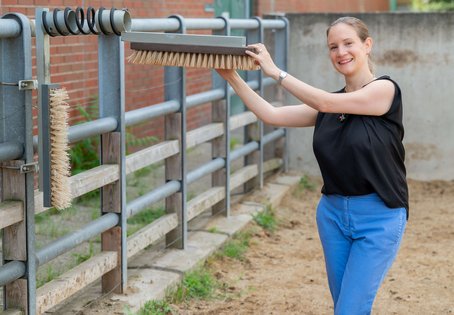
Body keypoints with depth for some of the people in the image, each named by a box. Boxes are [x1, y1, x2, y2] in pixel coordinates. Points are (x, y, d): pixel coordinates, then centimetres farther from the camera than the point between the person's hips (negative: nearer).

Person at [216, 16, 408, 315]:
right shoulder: (326, 104, 9)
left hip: (378, 217, -6)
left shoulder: (385, 89, -9)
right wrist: (234, 79, -4)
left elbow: (326, 103, -20)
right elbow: (271, 115, 4)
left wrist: (276, 72, -18)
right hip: (333, 213, 6)